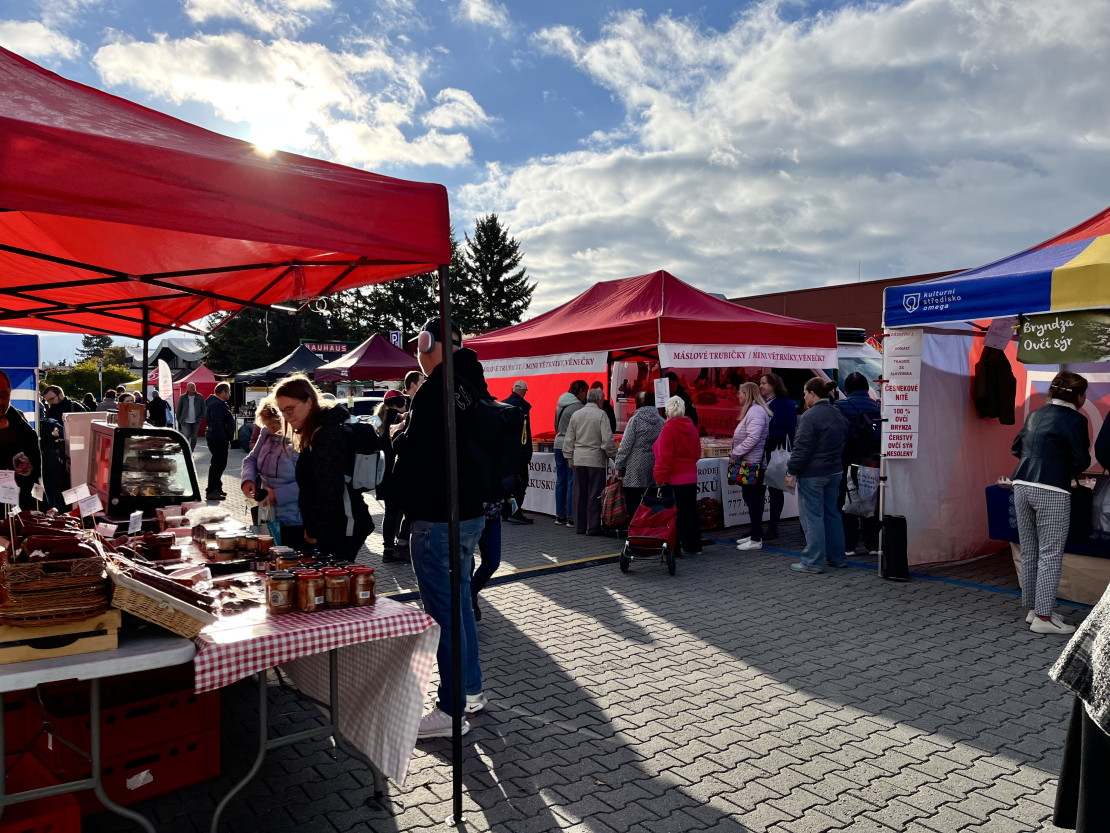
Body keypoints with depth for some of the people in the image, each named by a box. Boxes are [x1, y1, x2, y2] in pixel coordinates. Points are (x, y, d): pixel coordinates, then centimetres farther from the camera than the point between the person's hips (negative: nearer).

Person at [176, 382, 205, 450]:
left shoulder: (200, 397, 2)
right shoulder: (182, 397, -1)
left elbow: (203, 409, 6)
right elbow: (178, 409, 6)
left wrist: (200, 418, -4)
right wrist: (178, 420, 4)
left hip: (195, 422, 2)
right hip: (185, 422, -2)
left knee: (194, 438, 9)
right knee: (186, 437, -12)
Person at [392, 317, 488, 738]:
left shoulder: (435, 391, -18)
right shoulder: (471, 385, 11)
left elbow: (417, 450, -25)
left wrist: (398, 433, -4)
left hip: (437, 518, -9)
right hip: (471, 512, 10)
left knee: (442, 612, -1)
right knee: (460, 601, 20)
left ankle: (451, 710, 8)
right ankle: (471, 688, 32)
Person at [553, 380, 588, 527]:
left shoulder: (560, 404, 13)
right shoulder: (577, 407, -14)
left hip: (559, 444, 8)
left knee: (560, 480, 13)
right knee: (572, 482, -5)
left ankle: (560, 515, 18)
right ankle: (571, 517, -4)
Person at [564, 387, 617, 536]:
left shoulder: (576, 414, 9)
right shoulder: (601, 414, -7)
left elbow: (569, 440, 12)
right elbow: (607, 440, -11)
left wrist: (570, 458, 20)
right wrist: (613, 456, 2)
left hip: (579, 460, 5)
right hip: (596, 460, -5)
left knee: (580, 495, 11)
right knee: (595, 495, 1)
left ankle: (580, 526, 16)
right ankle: (593, 527, 2)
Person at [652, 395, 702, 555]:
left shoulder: (668, 428, -14)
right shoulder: (691, 427, 7)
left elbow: (664, 456, -17)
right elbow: (697, 452, 15)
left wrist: (659, 478, -13)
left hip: (675, 479, -7)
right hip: (691, 476, 7)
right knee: (691, 511, 13)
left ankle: (676, 547, 1)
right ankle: (693, 546, 21)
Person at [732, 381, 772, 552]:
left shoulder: (756, 411, -16)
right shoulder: (751, 410, 17)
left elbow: (753, 438, -25)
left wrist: (735, 454, -17)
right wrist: (735, 453, 13)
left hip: (751, 464, -10)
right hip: (749, 463, 10)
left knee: (753, 501, -5)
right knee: (752, 500, 15)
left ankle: (756, 540, 0)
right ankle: (753, 534, 24)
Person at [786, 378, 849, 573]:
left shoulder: (810, 416, -17)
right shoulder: (839, 415, 11)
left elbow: (802, 448, -19)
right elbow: (844, 443, 19)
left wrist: (791, 471, -13)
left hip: (812, 475, -9)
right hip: (834, 472, 9)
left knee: (812, 517, -3)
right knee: (832, 514, 16)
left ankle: (813, 562, 1)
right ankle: (837, 557, 24)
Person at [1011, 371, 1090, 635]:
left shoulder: (1035, 414, 13)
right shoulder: (1075, 419, -7)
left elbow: (1016, 448, 21)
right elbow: (1082, 461, -6)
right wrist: (1068, 468, 14)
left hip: (1022, 485, 7)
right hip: (1051, 491, -7)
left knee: (1029, 552, 13)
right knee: (1050, 554, -1)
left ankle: (1033, 609, 23)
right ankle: (1043, 618, 1)